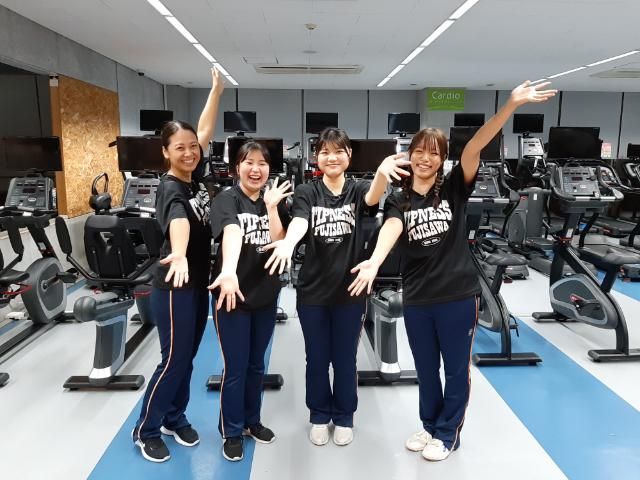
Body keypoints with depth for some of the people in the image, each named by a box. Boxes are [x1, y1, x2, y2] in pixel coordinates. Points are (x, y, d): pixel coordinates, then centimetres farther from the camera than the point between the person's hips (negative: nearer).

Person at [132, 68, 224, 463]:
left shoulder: (194, 178, 3)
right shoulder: (170, 188, -19)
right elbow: (178, 221, -42)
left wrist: (216, 91, 16)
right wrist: (179, 256, -61)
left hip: (199, 282, 8)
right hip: (175, 286, -8)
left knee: (188, 358, 16)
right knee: (174, 360, 2)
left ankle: (175, 418, 34)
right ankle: (146, 430, 22)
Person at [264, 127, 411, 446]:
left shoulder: (358, 190, -2)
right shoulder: (306, 193, -3)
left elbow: (373, 196, -26)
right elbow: (299, 222, -22)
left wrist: (382, 172, -50)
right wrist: (287, 243, -47)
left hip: (350, 291, 0)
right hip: (313, 291, 0)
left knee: (345, 359, 14)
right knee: (317, 359, 14)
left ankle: (344, 417, 34)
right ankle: (319, 416, 35)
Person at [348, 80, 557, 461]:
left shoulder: (454, 189, -2)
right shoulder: (399, 201, 0)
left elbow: (474, 147, -16)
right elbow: (391, 230, -20)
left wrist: (512, 104, -28)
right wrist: (374, 262, -41)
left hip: (458, 295, -2)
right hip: (417, 299, 2)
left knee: (456, 369, 12)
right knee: (426, 370, 18)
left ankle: (447, 435, 33)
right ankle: (431, 426, 41)